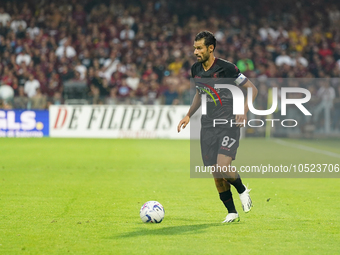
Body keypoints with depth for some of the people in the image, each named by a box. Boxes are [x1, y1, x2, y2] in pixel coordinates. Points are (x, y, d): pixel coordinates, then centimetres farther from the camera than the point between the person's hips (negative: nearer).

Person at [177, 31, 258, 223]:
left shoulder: (226, 68, -11)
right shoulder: (196, 70, 8)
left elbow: (252, 89, -5)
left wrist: (244, 111, -17)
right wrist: (189, 115, 16)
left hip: (229, 124, -6)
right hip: (208, 126, 6)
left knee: (224, 167, -21)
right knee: (216, 173, 3)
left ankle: (242, 191, 10)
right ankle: (232, 212, 16)